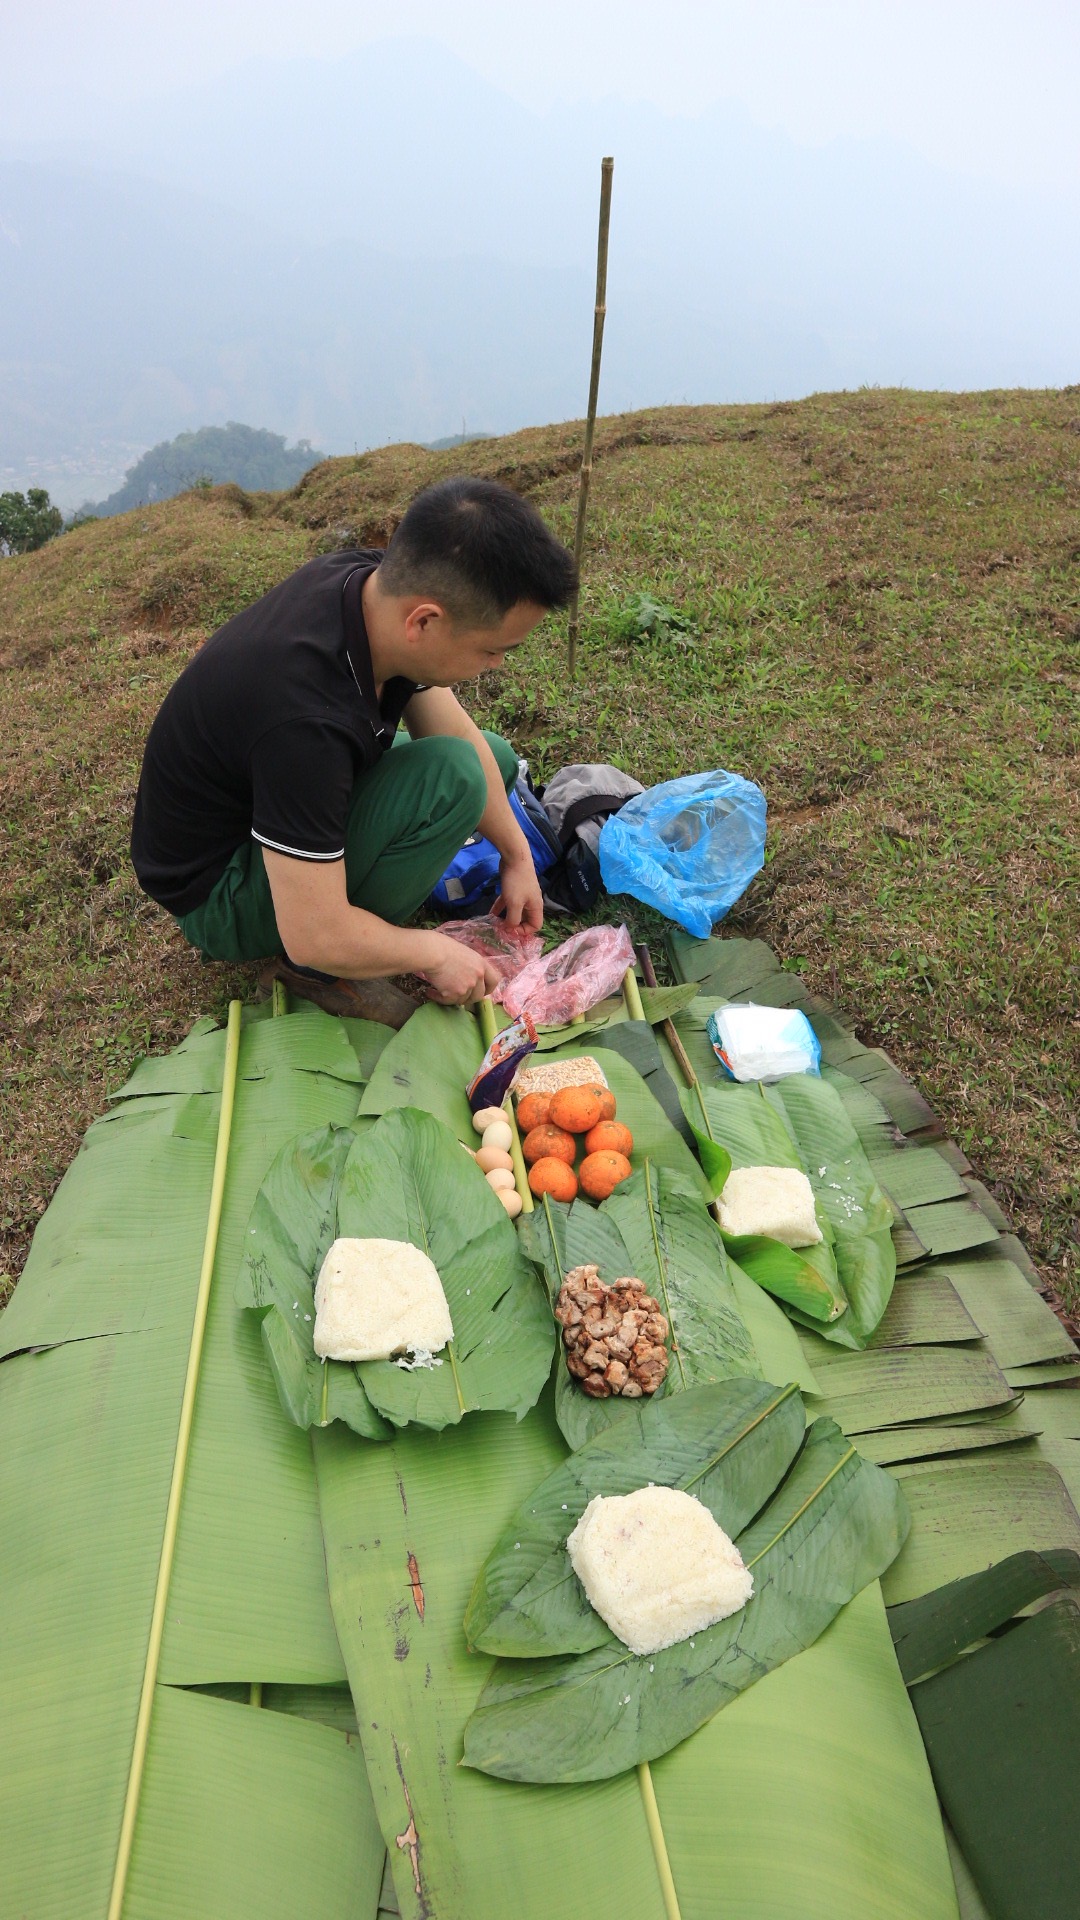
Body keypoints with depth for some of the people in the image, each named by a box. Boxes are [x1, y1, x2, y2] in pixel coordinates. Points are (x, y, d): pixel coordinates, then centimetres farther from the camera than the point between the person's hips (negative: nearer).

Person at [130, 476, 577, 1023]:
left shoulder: (383, 583, -16)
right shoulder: (306, 719, -40)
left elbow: (459, 733, -1)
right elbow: (315, 938, -33)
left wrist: (516, 854, 0)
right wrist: (435, 953, -18)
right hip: (215, 892, -8)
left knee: (494, 758, 7)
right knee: (454, 777, -27)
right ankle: (317, 975, -10)